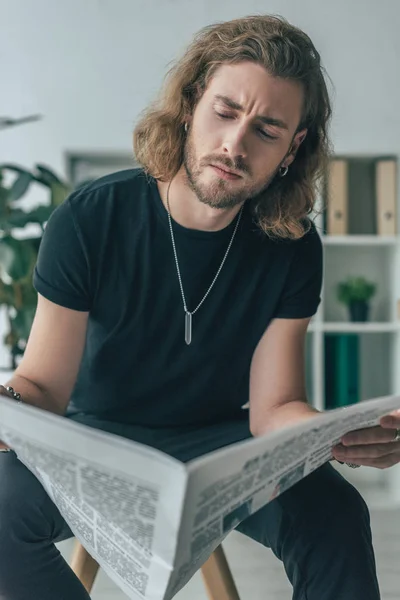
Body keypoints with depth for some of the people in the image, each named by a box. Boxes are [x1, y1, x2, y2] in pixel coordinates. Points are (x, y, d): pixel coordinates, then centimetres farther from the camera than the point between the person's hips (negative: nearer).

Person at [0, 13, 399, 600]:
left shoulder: (292, 248, -11)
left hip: (216, 441, 0)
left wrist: (345, 435, -36)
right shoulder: (90, 220, -16)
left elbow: (273, 408, -13)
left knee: (334, 513, -29)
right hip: (96, 437, 1)